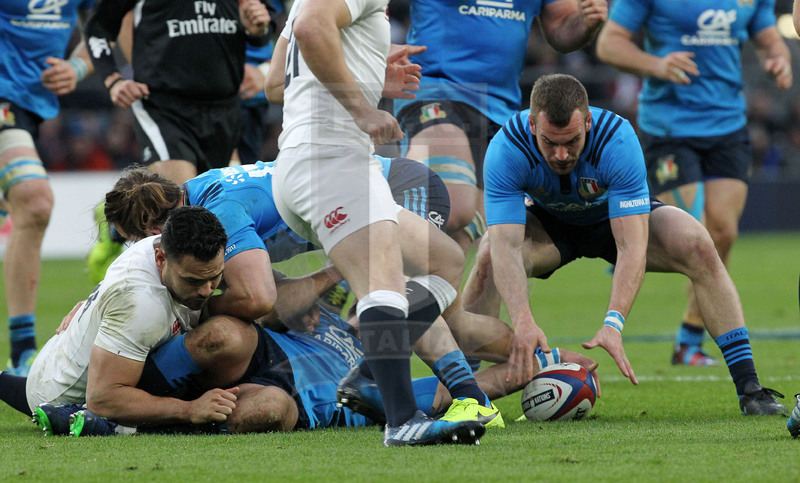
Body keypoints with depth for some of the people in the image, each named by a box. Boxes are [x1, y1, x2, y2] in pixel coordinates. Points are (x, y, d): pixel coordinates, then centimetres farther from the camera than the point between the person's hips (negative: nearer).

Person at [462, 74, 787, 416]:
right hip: (548, 222, 1)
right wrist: (523, 320, -56)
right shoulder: (506, 149, -34)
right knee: (490, 256, -31)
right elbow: (506, 245, -41)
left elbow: (632, 246, -41)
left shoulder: (617, 140, -37)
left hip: (617, 216, -1)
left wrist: (613, 323, -53)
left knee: (697, 246, -27)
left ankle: (749, 388, -20)